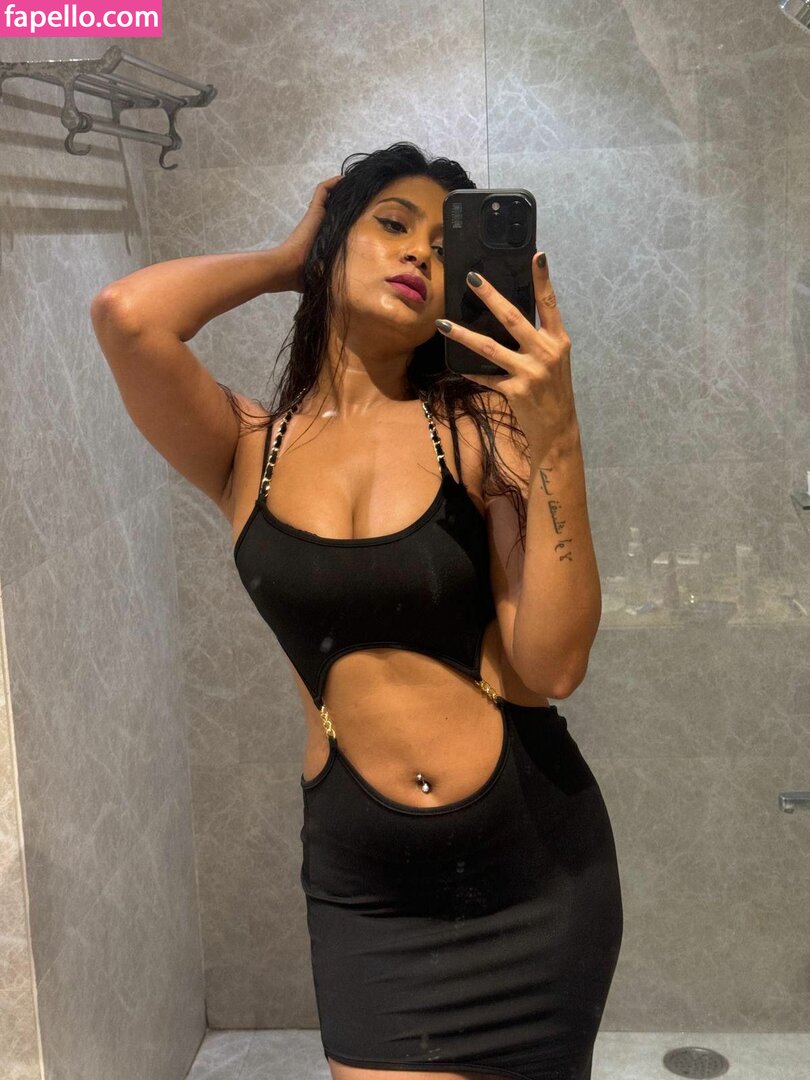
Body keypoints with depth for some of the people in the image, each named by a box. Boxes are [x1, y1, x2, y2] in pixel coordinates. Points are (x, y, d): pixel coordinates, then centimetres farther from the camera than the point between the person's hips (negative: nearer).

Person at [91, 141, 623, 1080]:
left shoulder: (482, 427, -6)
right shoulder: (248, 447, -3)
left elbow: (551, 666, -14)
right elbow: (127, 315, -23)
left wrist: (555, 441, -23)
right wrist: (286, 259, -6)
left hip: (534, 854, 1)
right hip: (364, 885, 0)